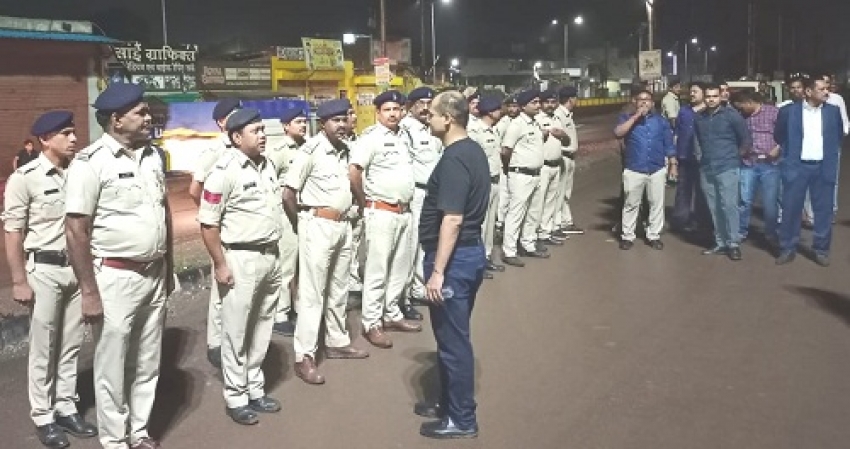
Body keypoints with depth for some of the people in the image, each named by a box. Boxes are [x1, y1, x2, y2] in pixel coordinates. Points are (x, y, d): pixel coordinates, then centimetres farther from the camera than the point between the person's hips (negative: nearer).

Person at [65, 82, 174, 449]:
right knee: (112, 365, 7)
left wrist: (169, 267, 15)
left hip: (155, 274, 6)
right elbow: (76, 230, -15)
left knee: (147, 362, 16)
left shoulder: (152, 157, 7)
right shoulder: (90, 162, -14)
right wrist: (88, 291, -16)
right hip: (115, 278, -6)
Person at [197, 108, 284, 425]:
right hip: (241, 259, -7)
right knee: (236, 332, 4)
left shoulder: (267, 165, 8)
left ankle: (255, 390, 31)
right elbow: (208, 223, -15)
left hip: (271, 256, 8)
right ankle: (236, 399, 17)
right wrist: (220, 265, -16)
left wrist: (274, 253, 17)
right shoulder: (225, 171, -15)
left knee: (261, 329, 17)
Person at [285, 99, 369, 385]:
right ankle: (304, 357, 3)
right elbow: (288, 193, -14)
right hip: (319, 225, -7)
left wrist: (353, 212, 11)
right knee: (312, 292, -3)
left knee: (339, 288, 17)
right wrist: (300, 225, -3)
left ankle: (337, 342, 31)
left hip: (343, 225, 7)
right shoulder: (311, 150, -14)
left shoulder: (345, 150, 8)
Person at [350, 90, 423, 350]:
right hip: (381, 212, -7)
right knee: (377, 269, -2)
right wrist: (364, 202, -7)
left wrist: (406, 202, 13)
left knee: (401, 268, 15)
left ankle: (392, 315, 28)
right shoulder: (371, 137, -12)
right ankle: (371, 324, 7)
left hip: (404, 211, 8)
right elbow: (353, 172, -18)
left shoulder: (404, 135, 10)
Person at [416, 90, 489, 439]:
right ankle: (450, 403, 33)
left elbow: (453, 219, -25)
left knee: (452, 338, 1)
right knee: (453, 334, 20)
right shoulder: (473, 151, 11)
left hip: (455, 257, -10)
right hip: (470, 252, 10)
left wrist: (438, 270, -24)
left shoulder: (454, 159, -20)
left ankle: (462, 420, 12)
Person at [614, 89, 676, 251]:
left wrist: (673, 165, 8)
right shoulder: (627, 118, 3)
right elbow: (618, 133, -17)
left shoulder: (661, 121, 9)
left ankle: (653, 236, 17)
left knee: (657, 204, 7)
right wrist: (635, 117, -18)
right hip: (634, 170, -2)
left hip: (657, 169, 2)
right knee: (631, 204, 5)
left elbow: (669, 145, 12)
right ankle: (627, 236, 13)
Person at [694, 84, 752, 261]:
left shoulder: (731, 115, -5)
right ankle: (720, 243, 16)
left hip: (728, 168, -5)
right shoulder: (699, 118, 9)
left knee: (729, 206, -9)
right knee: (714, 209, 8)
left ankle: (733, 244, -1)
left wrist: (736, 156, 4)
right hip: (706, 169, 5)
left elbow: (746, 139, -1)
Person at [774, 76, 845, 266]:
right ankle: (787, 249, 13)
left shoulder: (833, 111, 3)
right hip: (797, 167, -2)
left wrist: (830, 155, 12)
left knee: (824, 210, 6)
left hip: (824, 168, 2)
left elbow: (839, 136, 16)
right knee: (790, 209, 2)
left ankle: (821, 250, 18)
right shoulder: (789, 110, -4)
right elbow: (779, 135, 9)